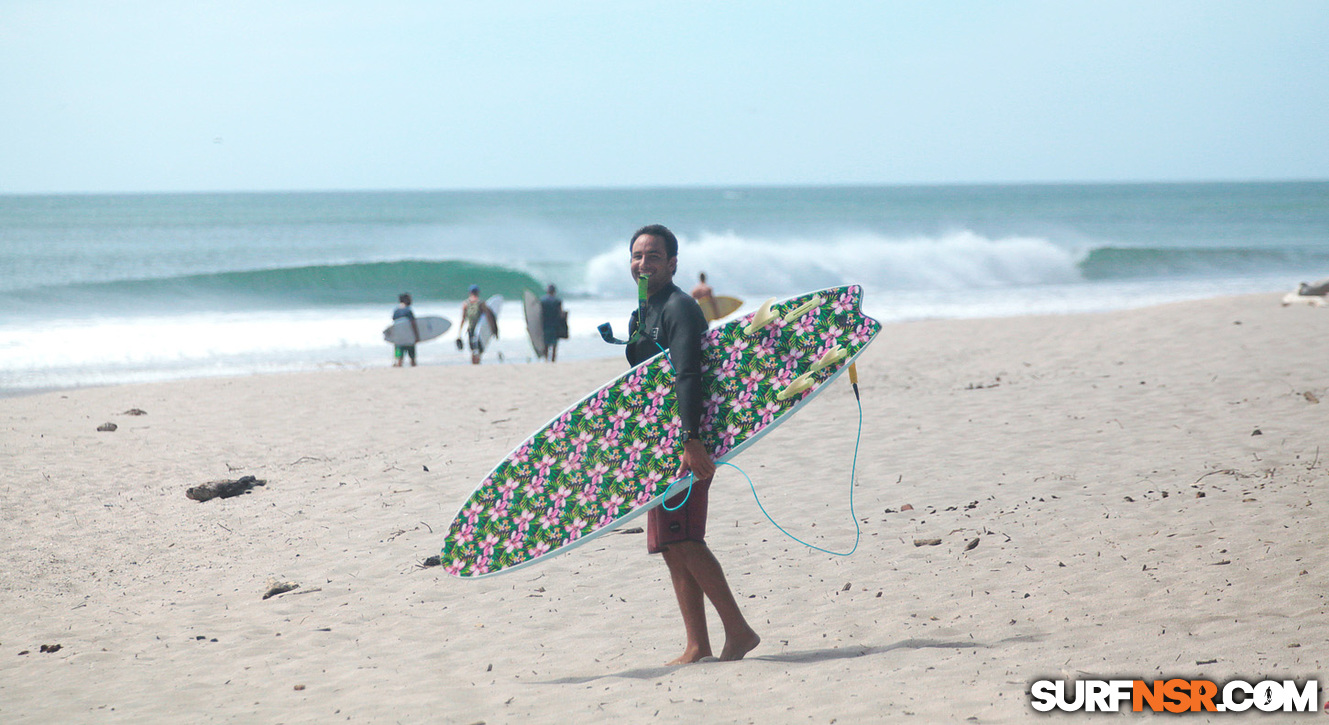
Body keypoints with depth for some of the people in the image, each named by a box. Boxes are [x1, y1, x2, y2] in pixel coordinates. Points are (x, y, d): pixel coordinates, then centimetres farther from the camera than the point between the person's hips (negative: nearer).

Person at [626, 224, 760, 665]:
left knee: (683, 540, -15)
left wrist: (692, 441, -33)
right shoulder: (642, 315, 19)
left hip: (686, 442, -10)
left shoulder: (679, 309, -11)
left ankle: (738, 631, -12)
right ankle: (697, 646, 9)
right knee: (672, 545, 7)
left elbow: (687, 377, -24)